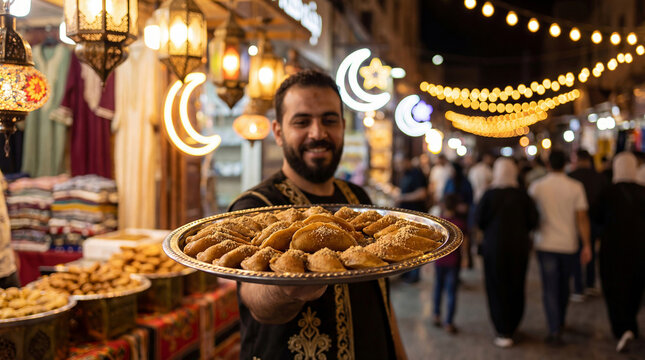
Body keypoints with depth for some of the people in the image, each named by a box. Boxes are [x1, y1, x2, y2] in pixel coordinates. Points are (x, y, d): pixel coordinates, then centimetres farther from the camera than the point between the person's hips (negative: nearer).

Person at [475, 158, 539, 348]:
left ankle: (503, 333, 4)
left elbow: (479, 219, -8)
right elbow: (532, 221, -3)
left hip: (495, 245, -2)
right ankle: (512, 327, 27)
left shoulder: (490, 194, -12)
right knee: (516, 287, 15)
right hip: (519, 245, 3)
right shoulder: (522, 195, -6)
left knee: (497, 288, 5)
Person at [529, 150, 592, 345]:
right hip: (568, 244, 2)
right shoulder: (575, 187, -6)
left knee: (550, 288, 1)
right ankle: (560, 323, 36)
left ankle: (555, 331, -7)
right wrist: (586, 245, -3)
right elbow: (582, 218, -7)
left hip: (545, 243, -1)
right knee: (563, 285, 19)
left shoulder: (537, 186, -5)